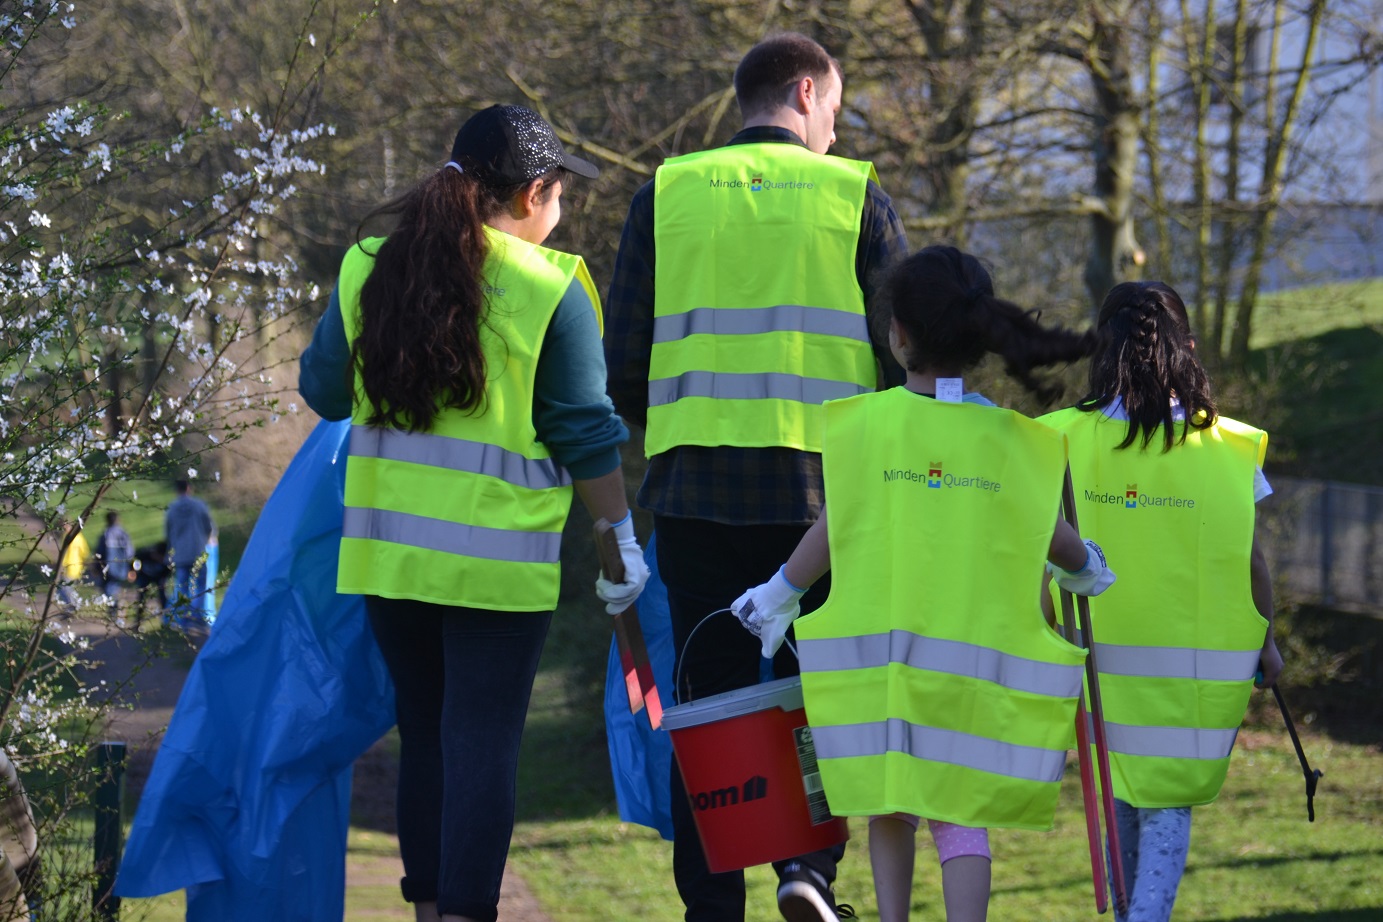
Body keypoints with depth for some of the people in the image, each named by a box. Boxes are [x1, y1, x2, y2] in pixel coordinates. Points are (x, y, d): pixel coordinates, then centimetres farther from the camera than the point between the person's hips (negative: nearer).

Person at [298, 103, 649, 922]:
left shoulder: (370, 271, 5)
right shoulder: (548, 287, -8)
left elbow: (324, 392, 14)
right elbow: (585, 431, -5)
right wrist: (624, 534, 5)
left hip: (388, 545, 5)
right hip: (500, 558, -5)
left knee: (424, 731, 15)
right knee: (484, 740, -1)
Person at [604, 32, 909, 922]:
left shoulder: (666, 194, 7)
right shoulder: (854, 196, 3)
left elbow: (623, 363, 6)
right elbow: (910, 354, 1)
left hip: (695, 489, 2)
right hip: (822, 489, -1)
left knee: (709, 704, 8)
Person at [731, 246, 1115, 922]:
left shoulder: (866, 420, -5)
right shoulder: (1009, 438, -2)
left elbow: (836, 527, -2)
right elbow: (1052, 536, 6)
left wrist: (777, 595, 12)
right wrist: (1088, 568, 29)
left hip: (877, 650, 0)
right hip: (974, 657, 0)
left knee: (888, 810, 15)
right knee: (961, 817, 6)